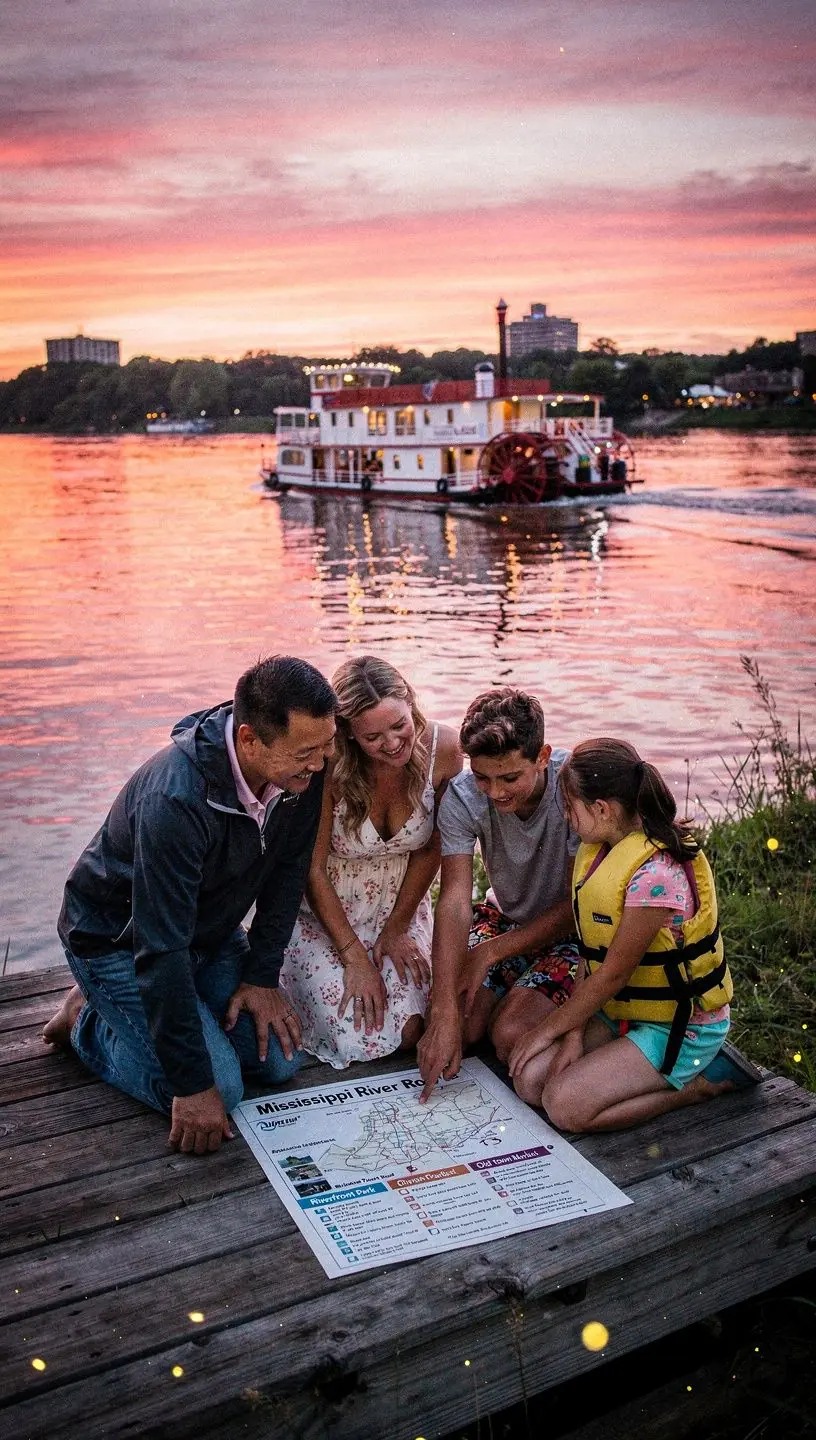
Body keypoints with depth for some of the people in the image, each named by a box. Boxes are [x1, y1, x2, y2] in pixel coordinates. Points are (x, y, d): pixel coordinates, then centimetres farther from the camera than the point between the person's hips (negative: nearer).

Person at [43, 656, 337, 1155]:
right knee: (219, 1090, -16)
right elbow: (161, 948, -35)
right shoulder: (175, 799, -39)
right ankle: (87, 1018, 7)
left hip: (211, 929, 7)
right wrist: (193, 1083, -29)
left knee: (280, 1061, -1)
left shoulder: (301, 771, -18)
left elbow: (286, 872, -3)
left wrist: (263, 975, -6)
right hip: (119, 940, -7)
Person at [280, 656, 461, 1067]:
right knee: (361, 1041, -14)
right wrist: (355, 957, -17)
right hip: (323, 910, -3)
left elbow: (430, 850, -4)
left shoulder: (442, 748, -19)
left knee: (411, 1032, -11)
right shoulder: (328, 766, -27)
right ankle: (292, 970, 16)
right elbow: (312, 870, -17)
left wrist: (396, 929, -3)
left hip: (400, 904, 3)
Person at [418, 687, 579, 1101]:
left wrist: (490, 953, -21)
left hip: (572, 930, -3)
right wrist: (445, 1013, -35)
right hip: (504, 916, 3)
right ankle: (510, 986, 15)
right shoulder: (462, 797, -22)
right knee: (461, 1025, -15)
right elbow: (455, 902, -27)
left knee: (510, 1035, -22)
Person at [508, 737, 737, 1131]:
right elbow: (591, 951, 1)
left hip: (679, 1026, -8)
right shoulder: (596, 848, 1)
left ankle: (693, 1087, -3)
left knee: (564, 1105, -20)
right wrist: (574, 1031, -8)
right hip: (620, 1010, 9)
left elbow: (614, 972, -21)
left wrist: (550, 1028, -10)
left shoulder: (656, 873, -28)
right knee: (529, 1078, -7)